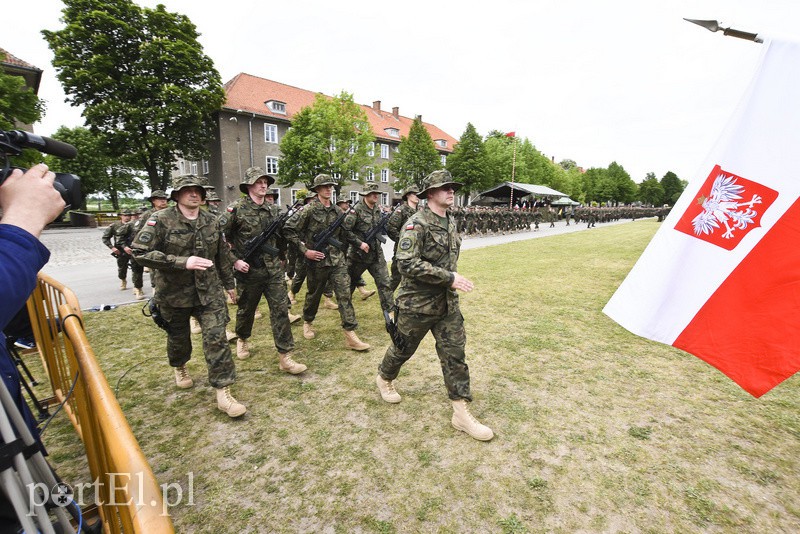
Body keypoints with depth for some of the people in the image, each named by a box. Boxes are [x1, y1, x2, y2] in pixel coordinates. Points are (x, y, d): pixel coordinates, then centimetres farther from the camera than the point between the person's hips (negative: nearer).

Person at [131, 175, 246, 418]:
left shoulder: (212, 221, 2)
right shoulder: (161, 220, -11)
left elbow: (222, 255, 11)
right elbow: (140, 252, -18)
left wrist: (229, 284, 15)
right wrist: (183, 262, -27)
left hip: (209, 291, 2)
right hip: (174, 293, -1)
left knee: (217, 338, -7)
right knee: (178, 337, 19)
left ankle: (223, 392, -1)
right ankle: (179, 367, 52)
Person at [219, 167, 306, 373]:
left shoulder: (273, 208, 6)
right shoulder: (236, 208, -8)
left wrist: (281, 257, 18)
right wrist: (234, 261, -13)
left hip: (274, 269, 3)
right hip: (249, 270, -3)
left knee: (281, 310, -3)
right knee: (246, 309, 16)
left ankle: (285, 357, 1)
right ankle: (242, 339, 45)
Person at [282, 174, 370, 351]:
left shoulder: (337, 210, 8)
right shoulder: (309, 210, -8)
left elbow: (345, 233, 20)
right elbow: (288, 230, -10)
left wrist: (359, 243, 12)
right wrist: (304, 250, -15)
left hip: (337, 260, 4)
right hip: (317, 261, -3)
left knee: (345, 295, -5)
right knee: (314, 295, 14)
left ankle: (350, 335, -3)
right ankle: (307, 322, 42)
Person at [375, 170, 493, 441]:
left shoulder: (451, 222, 8)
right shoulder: (417, 223, -18)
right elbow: (407, 263, -27)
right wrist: (449, 277, -27)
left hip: (447, 303, 7)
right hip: (417, 304, -6)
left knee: (455, 354, 6)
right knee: (403, 348, 14)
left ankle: (461, 412, 17)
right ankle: (384, 378, 44)